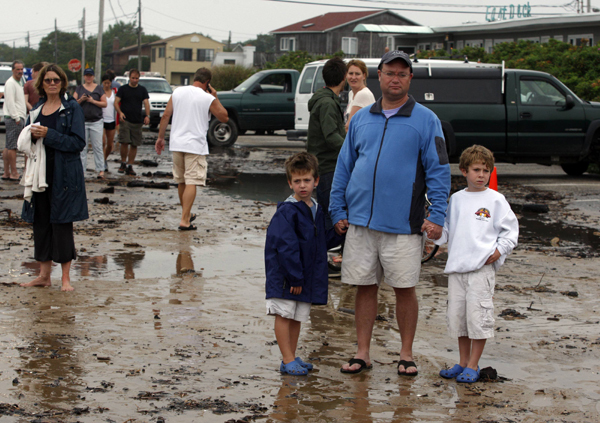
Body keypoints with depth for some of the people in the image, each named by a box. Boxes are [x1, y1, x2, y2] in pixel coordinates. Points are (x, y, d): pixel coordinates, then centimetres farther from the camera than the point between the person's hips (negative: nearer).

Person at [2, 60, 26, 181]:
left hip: (19, 118, 10)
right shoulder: (10, 83, -10)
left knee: (8, 146, 9)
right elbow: (10, 102, -17)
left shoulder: (19, 83, 21)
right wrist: (16, 118, -19)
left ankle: (6, 173, 10)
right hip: (13, 118, -10)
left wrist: (21, 117, 20)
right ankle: (14, 173, -10)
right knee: (12, 146, -9)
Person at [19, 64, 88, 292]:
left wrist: (48, 135, -18)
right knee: (41, 222, 8)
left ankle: (66, 277, 5)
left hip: (63, 175, -5)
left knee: (62, 223, -3)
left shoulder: (72, 108, -4)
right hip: (40, 173, 5)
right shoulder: (37, 109, 12)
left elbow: (78, 142, -11)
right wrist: (32, 136, -6)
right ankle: (44, 275, 17)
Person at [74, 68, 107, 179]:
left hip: (96, 121, -2)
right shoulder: (79, 89, 12)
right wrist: (81, 100, -13)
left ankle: (101, 170, -5)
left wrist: (93, 101, -11)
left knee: (97, 147, -6)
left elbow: (104, 104, 2)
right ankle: (81, 169, 7)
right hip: (82, 121, 2)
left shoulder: (99, 89, 7)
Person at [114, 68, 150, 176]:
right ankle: (123, 163, 4)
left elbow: (146, 103, 3)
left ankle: (130, 166, 11)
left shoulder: (142, 90, 11)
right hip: (125, 120, -2)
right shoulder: (123, 89, 6)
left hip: (138, 121, 2)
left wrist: (147, 116, -14)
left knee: (134, 145, 3)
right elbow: (116, 102, 2)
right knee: (124, 142, -13)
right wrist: (120, 112, -18)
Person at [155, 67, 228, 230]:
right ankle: (184, 220, -14)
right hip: (196, 145, -5)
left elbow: (165, 116, 5)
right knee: (191, 182, -6)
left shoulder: (178, 92, 4)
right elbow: (224, 117, 3)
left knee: (181, 181, 18)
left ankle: (186, 214, 34)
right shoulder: (208, 99, -8)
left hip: (176, 143, 5)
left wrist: (160, 137, 13)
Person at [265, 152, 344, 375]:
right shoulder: (286, 212, -15)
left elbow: (324, 241, 17)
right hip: (284, 276, -7)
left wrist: (340, 233, 0)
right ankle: (288, 361, 1)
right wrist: (295, 277, -19)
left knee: (297, 317, 12)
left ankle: (292, 358, 20)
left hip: (307, 276, 7)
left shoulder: (317, 210, 9)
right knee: (284, 315, -3)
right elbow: (286, 247, -18)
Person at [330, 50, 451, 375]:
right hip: (360, 221, 3)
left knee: (404, 288, 2)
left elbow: (438, 170, -2)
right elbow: (344, 166, 15)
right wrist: (338, 210, 9)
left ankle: (406, 355, 15)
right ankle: (362, 354, 15)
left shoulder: (425, 120, 1)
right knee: (365, 287, 7)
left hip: (402, 224, -3)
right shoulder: (361, 119, 12)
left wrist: (437, 215, -9)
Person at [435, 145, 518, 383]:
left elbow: (510, 230, 3)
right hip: (456, 266, 5)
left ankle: (473, 366, 4)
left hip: (482, 267, -4)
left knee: (478, 314, -6)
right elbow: (446, 228, 19)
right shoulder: (456, 199, 13)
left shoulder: (495, 200, 1)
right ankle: (462, 362, 21)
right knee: (456, 314, 8)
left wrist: (499, 250, -9)